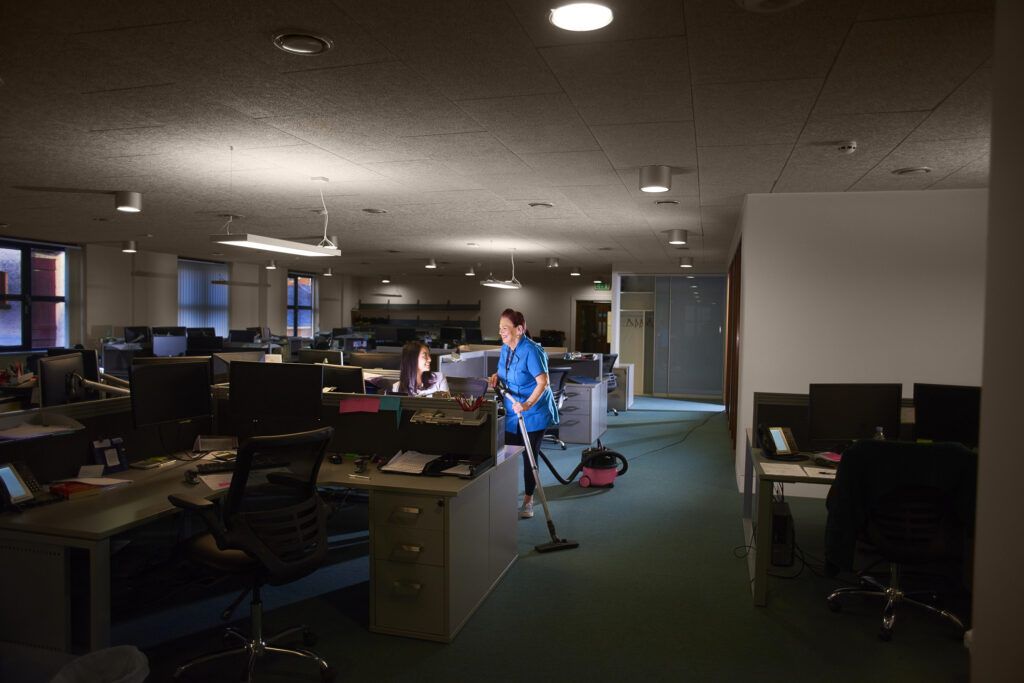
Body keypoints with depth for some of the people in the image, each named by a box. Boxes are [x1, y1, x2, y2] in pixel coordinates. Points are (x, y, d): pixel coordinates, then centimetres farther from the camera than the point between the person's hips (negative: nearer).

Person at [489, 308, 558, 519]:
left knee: (530, 457, 5)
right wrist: (496, 376, -4)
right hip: (511, 413, 7)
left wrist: (528, 404, -39)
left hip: (533, 414, -7)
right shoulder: (505, 349, 3)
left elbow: (543, 381, -28)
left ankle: (528, 501, 19)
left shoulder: (531, 350, -22)